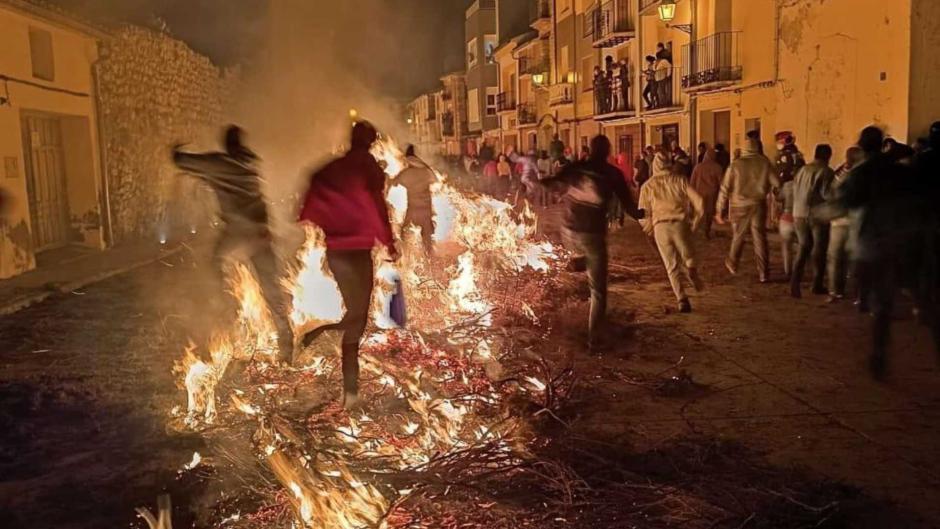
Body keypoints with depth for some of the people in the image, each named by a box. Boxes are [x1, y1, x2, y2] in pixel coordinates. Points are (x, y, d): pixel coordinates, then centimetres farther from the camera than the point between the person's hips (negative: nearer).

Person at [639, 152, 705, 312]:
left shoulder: (648, 186, 9)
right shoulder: (680, 180, 8)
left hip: (660, 227, 1)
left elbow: (643, 214, 7)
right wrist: (695, 223, 14)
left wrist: (649, 228, 24)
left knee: (672, 266, 7)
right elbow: (699, 203, 1)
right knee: (688, 258, 18)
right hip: (680, 224, -1)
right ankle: (693, 275, -12)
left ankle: (682, 299, -5)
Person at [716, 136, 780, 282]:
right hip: (759, 205, 0)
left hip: (740, 206, 0)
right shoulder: (764, 163, -4)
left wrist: (720, 210, 0)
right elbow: (777, 184, -6)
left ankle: (732, 265, 34)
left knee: (738, 237, 18)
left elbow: (725, 188, -5)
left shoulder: (736, 164, -5)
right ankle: (764, 273, 5)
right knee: (760, 239, 5)